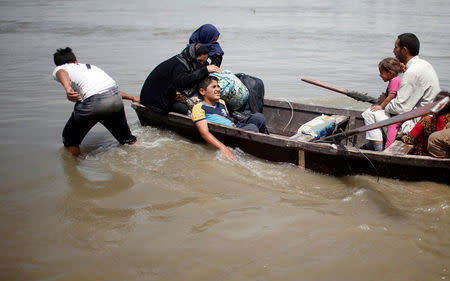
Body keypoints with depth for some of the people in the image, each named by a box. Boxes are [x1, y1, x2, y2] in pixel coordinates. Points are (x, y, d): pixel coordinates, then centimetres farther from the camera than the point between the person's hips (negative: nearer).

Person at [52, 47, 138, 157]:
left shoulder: (58, 69, 21)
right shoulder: (90, 66, 37)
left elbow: (62, 73, -6)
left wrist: (67, 89, -26)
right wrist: (131, 97, 58)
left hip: (93, 102, -5)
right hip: (116, 97, 5)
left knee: (70, 140, 19)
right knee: (128, 140, 27)